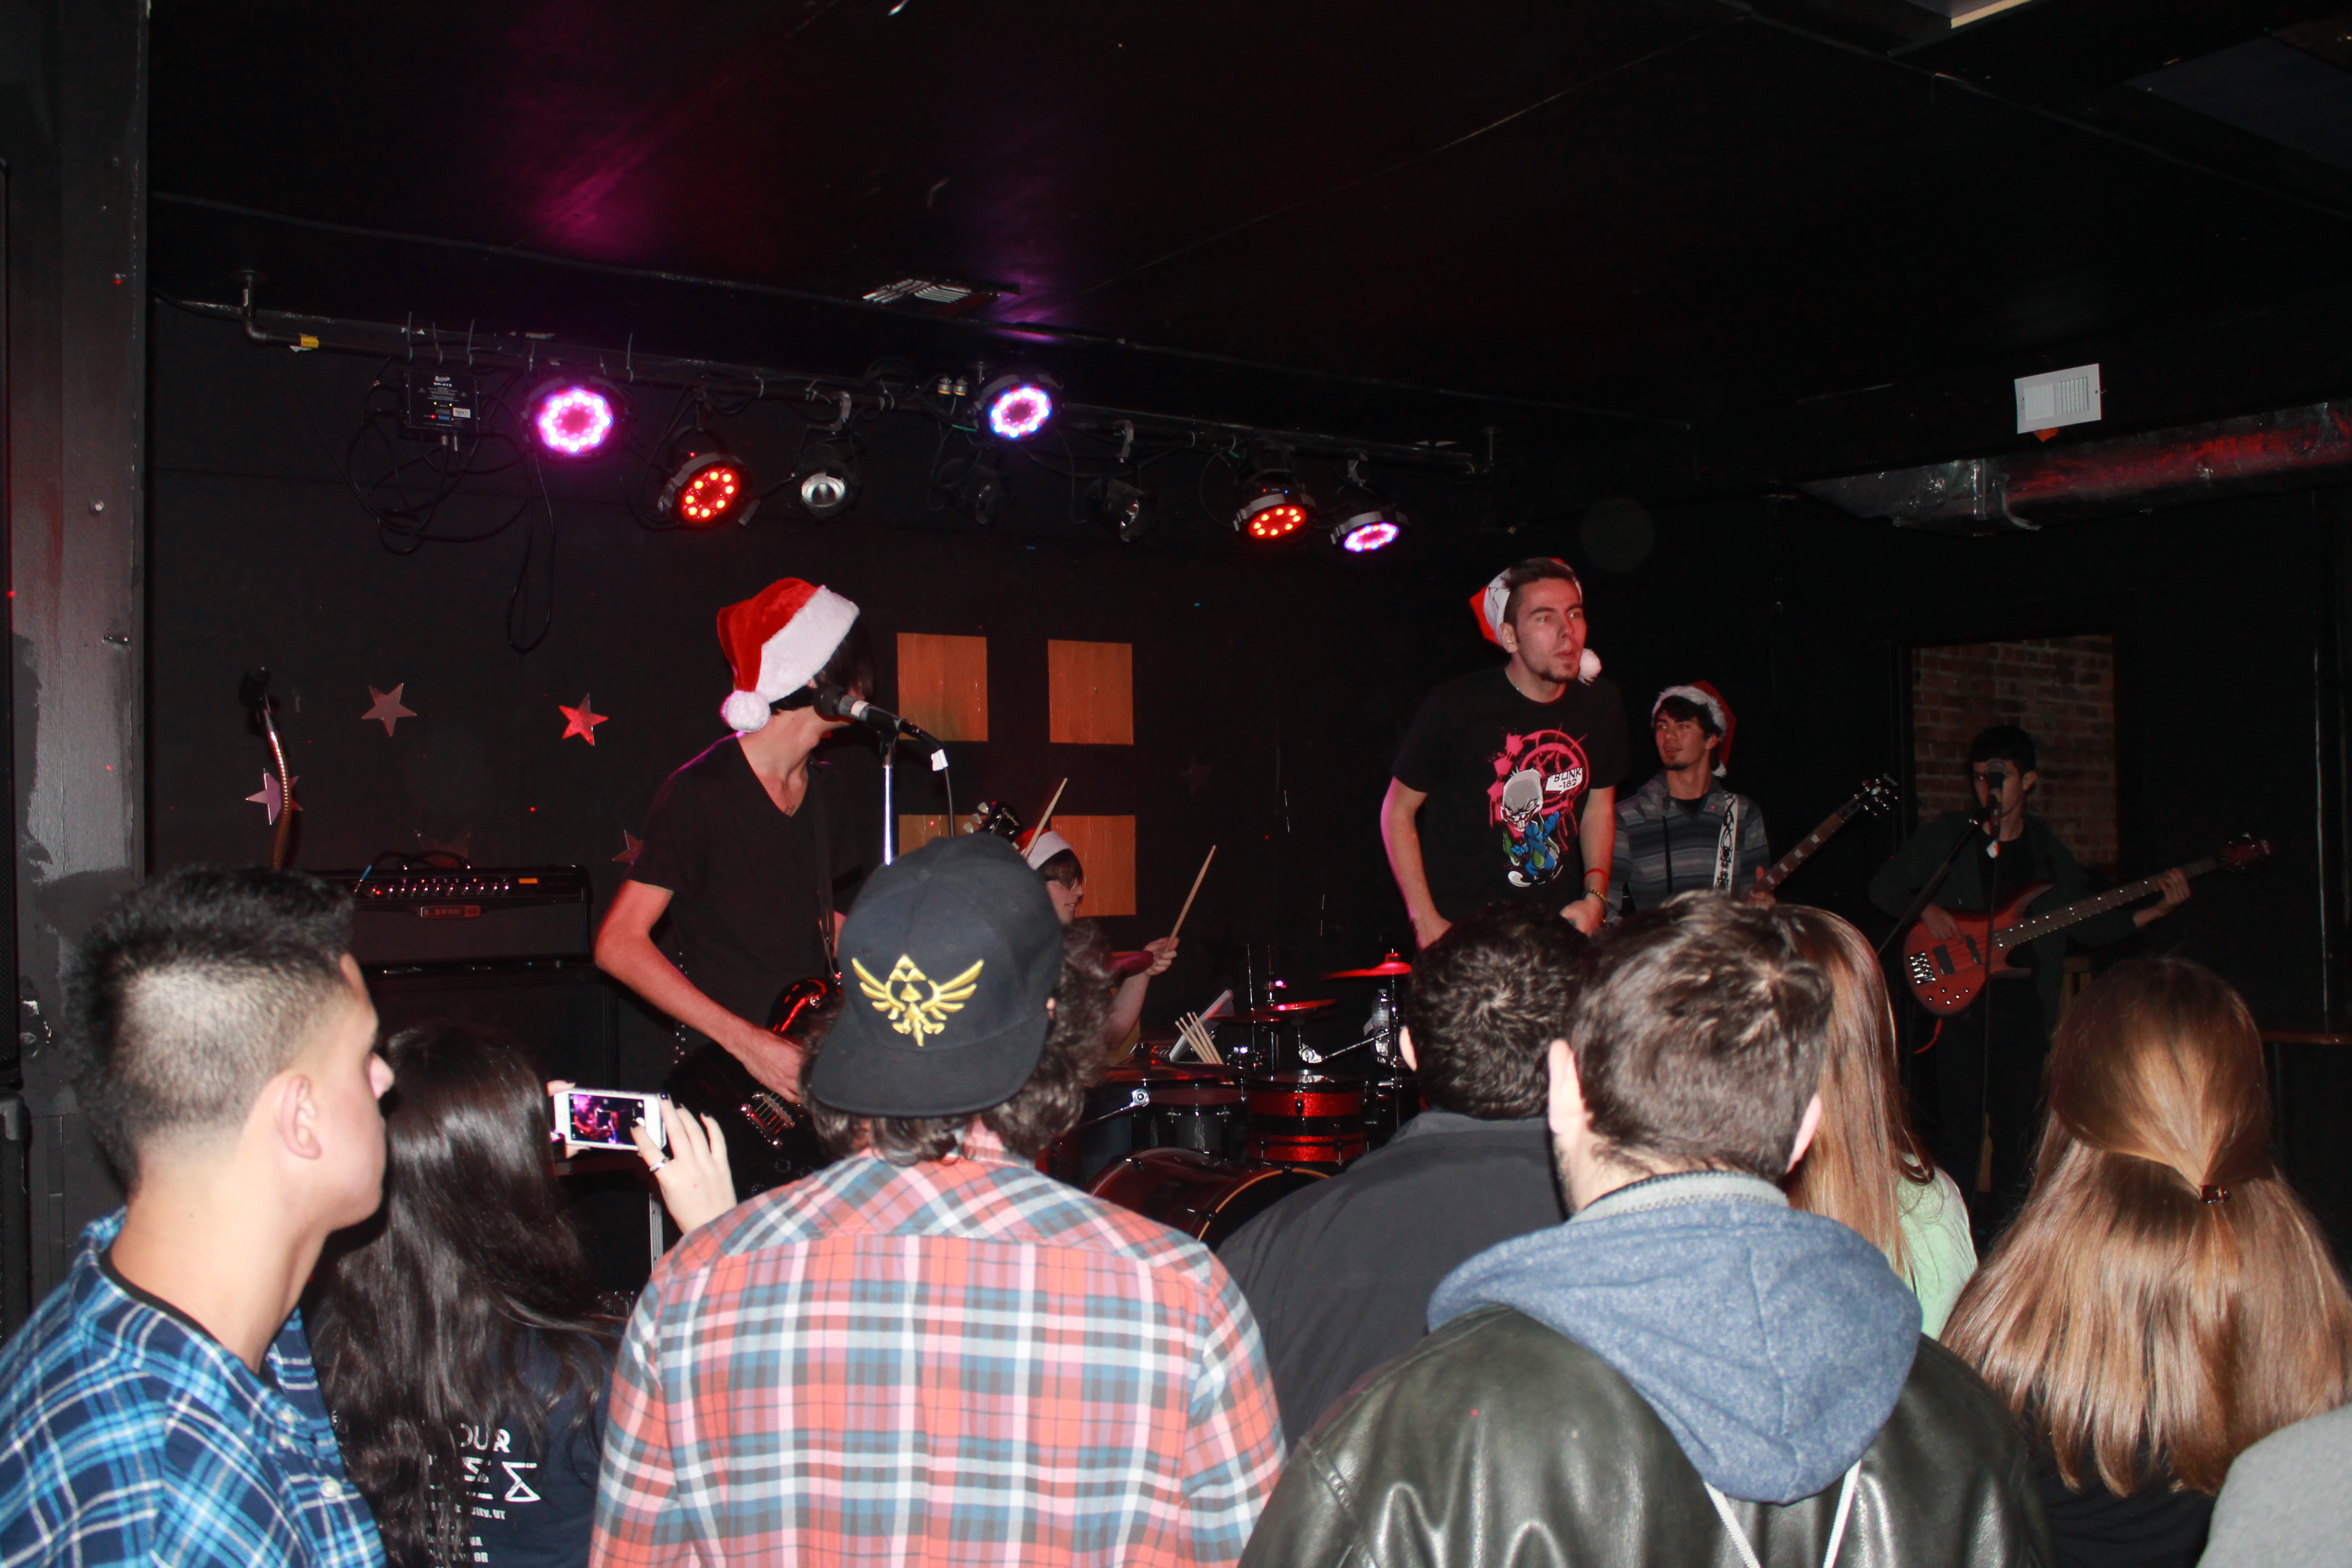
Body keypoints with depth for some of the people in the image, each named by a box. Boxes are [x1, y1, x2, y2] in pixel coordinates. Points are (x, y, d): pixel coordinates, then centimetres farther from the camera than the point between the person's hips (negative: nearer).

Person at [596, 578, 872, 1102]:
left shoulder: (827, 792, 12)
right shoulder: (701, 793, -11)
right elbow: (618, 944, -14)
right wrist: (746, 1042, -19)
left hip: (814, 1063, 6)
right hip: (723, 1076, -6)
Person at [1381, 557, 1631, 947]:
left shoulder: (1602, 706, 1)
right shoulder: (1454, 708, -14)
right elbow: (1398, 812, -5)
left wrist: (1595, 896, 2)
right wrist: (1426, 922, -9)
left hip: (1559, 928, 4)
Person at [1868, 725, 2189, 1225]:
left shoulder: (2048, 851, 12)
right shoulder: (1947, 836, 4)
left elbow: (2091, 925, 13)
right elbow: (1883, 887, 7)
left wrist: (2154, 911, 0)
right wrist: (1926, 911, -11)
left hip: (2025, 1001, 3)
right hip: (1961, 995, -3)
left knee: (2017, 1125, 5)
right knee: (1960, 1124, -6)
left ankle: (2006, 1219, 17)